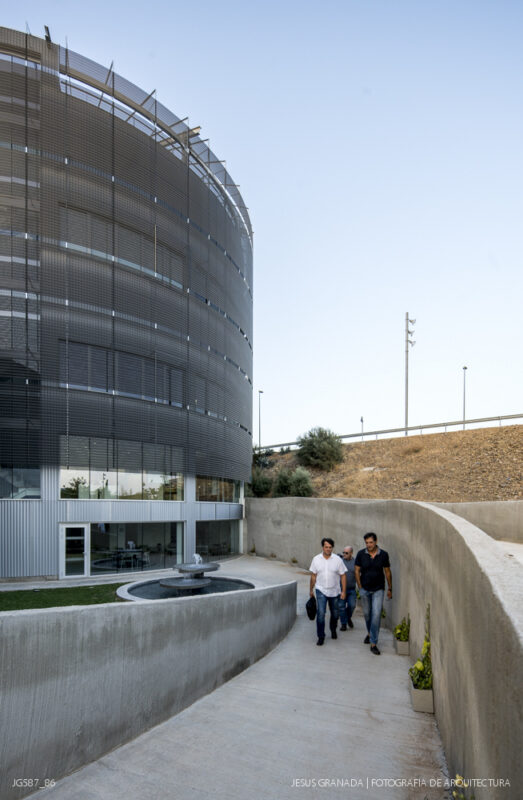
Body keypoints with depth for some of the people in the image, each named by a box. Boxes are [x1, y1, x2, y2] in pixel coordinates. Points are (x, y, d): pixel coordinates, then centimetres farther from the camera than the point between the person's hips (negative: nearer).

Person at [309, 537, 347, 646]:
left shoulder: (337, 559, -7)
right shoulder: (316, 559, -4)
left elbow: (343, 576, -3)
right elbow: (313, 576, 6)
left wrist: (343, 591, -8)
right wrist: (311, 590, 10)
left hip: (334, 592, 1)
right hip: (321, 591, -1)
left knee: (335, 614, 14)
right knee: (321, 613, -14)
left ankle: (333, 630, 41)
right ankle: (321, 637, -3)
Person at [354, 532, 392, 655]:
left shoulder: (383, 555, -8)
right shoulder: (361, 554, -8)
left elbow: (387, 572, 3)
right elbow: (357, 570, 0)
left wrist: (390, 589, 7)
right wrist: (360, 587, -3)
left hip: (378, 589, -1)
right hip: (365, 589, 1)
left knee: (376, 614, -10)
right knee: (367, 613, 14)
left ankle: (373, 643, -4)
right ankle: (370, 633, 41)